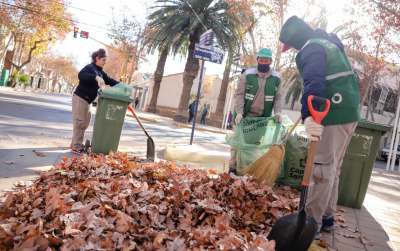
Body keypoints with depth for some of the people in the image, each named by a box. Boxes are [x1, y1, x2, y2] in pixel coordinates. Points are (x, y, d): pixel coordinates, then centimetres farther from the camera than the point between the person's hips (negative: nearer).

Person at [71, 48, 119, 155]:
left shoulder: (100, 72, 16)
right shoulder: (90, 67, -11)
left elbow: (109, 80, 15)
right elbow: (81, 75, -30)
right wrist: (95, 77, -44)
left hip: (88, 101, 10)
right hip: (80, 98, -10)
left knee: (85, 123, 16)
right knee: (79, 122, -9)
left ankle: (75, 143, 29)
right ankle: (77, 148, -6)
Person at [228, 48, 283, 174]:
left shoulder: (276, 77, 4)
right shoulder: (247, 74, -3)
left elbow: (278, 97, 6)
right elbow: (240, 94, -7)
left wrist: (277, 112, -13)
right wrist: (239, 113, -18)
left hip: (264, 117, 2)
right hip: (245, 115, -2)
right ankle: (233, 166, 6)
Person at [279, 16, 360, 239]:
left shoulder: (312, 48, -12)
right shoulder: (331, 42, 19)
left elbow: (314, 83, -30)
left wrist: (308, 116, -44)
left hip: (334, 116, -10)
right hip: (349, 112, 10)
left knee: (322, 169, -8)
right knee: (333, 169, 14)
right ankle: (327, 218, 22)